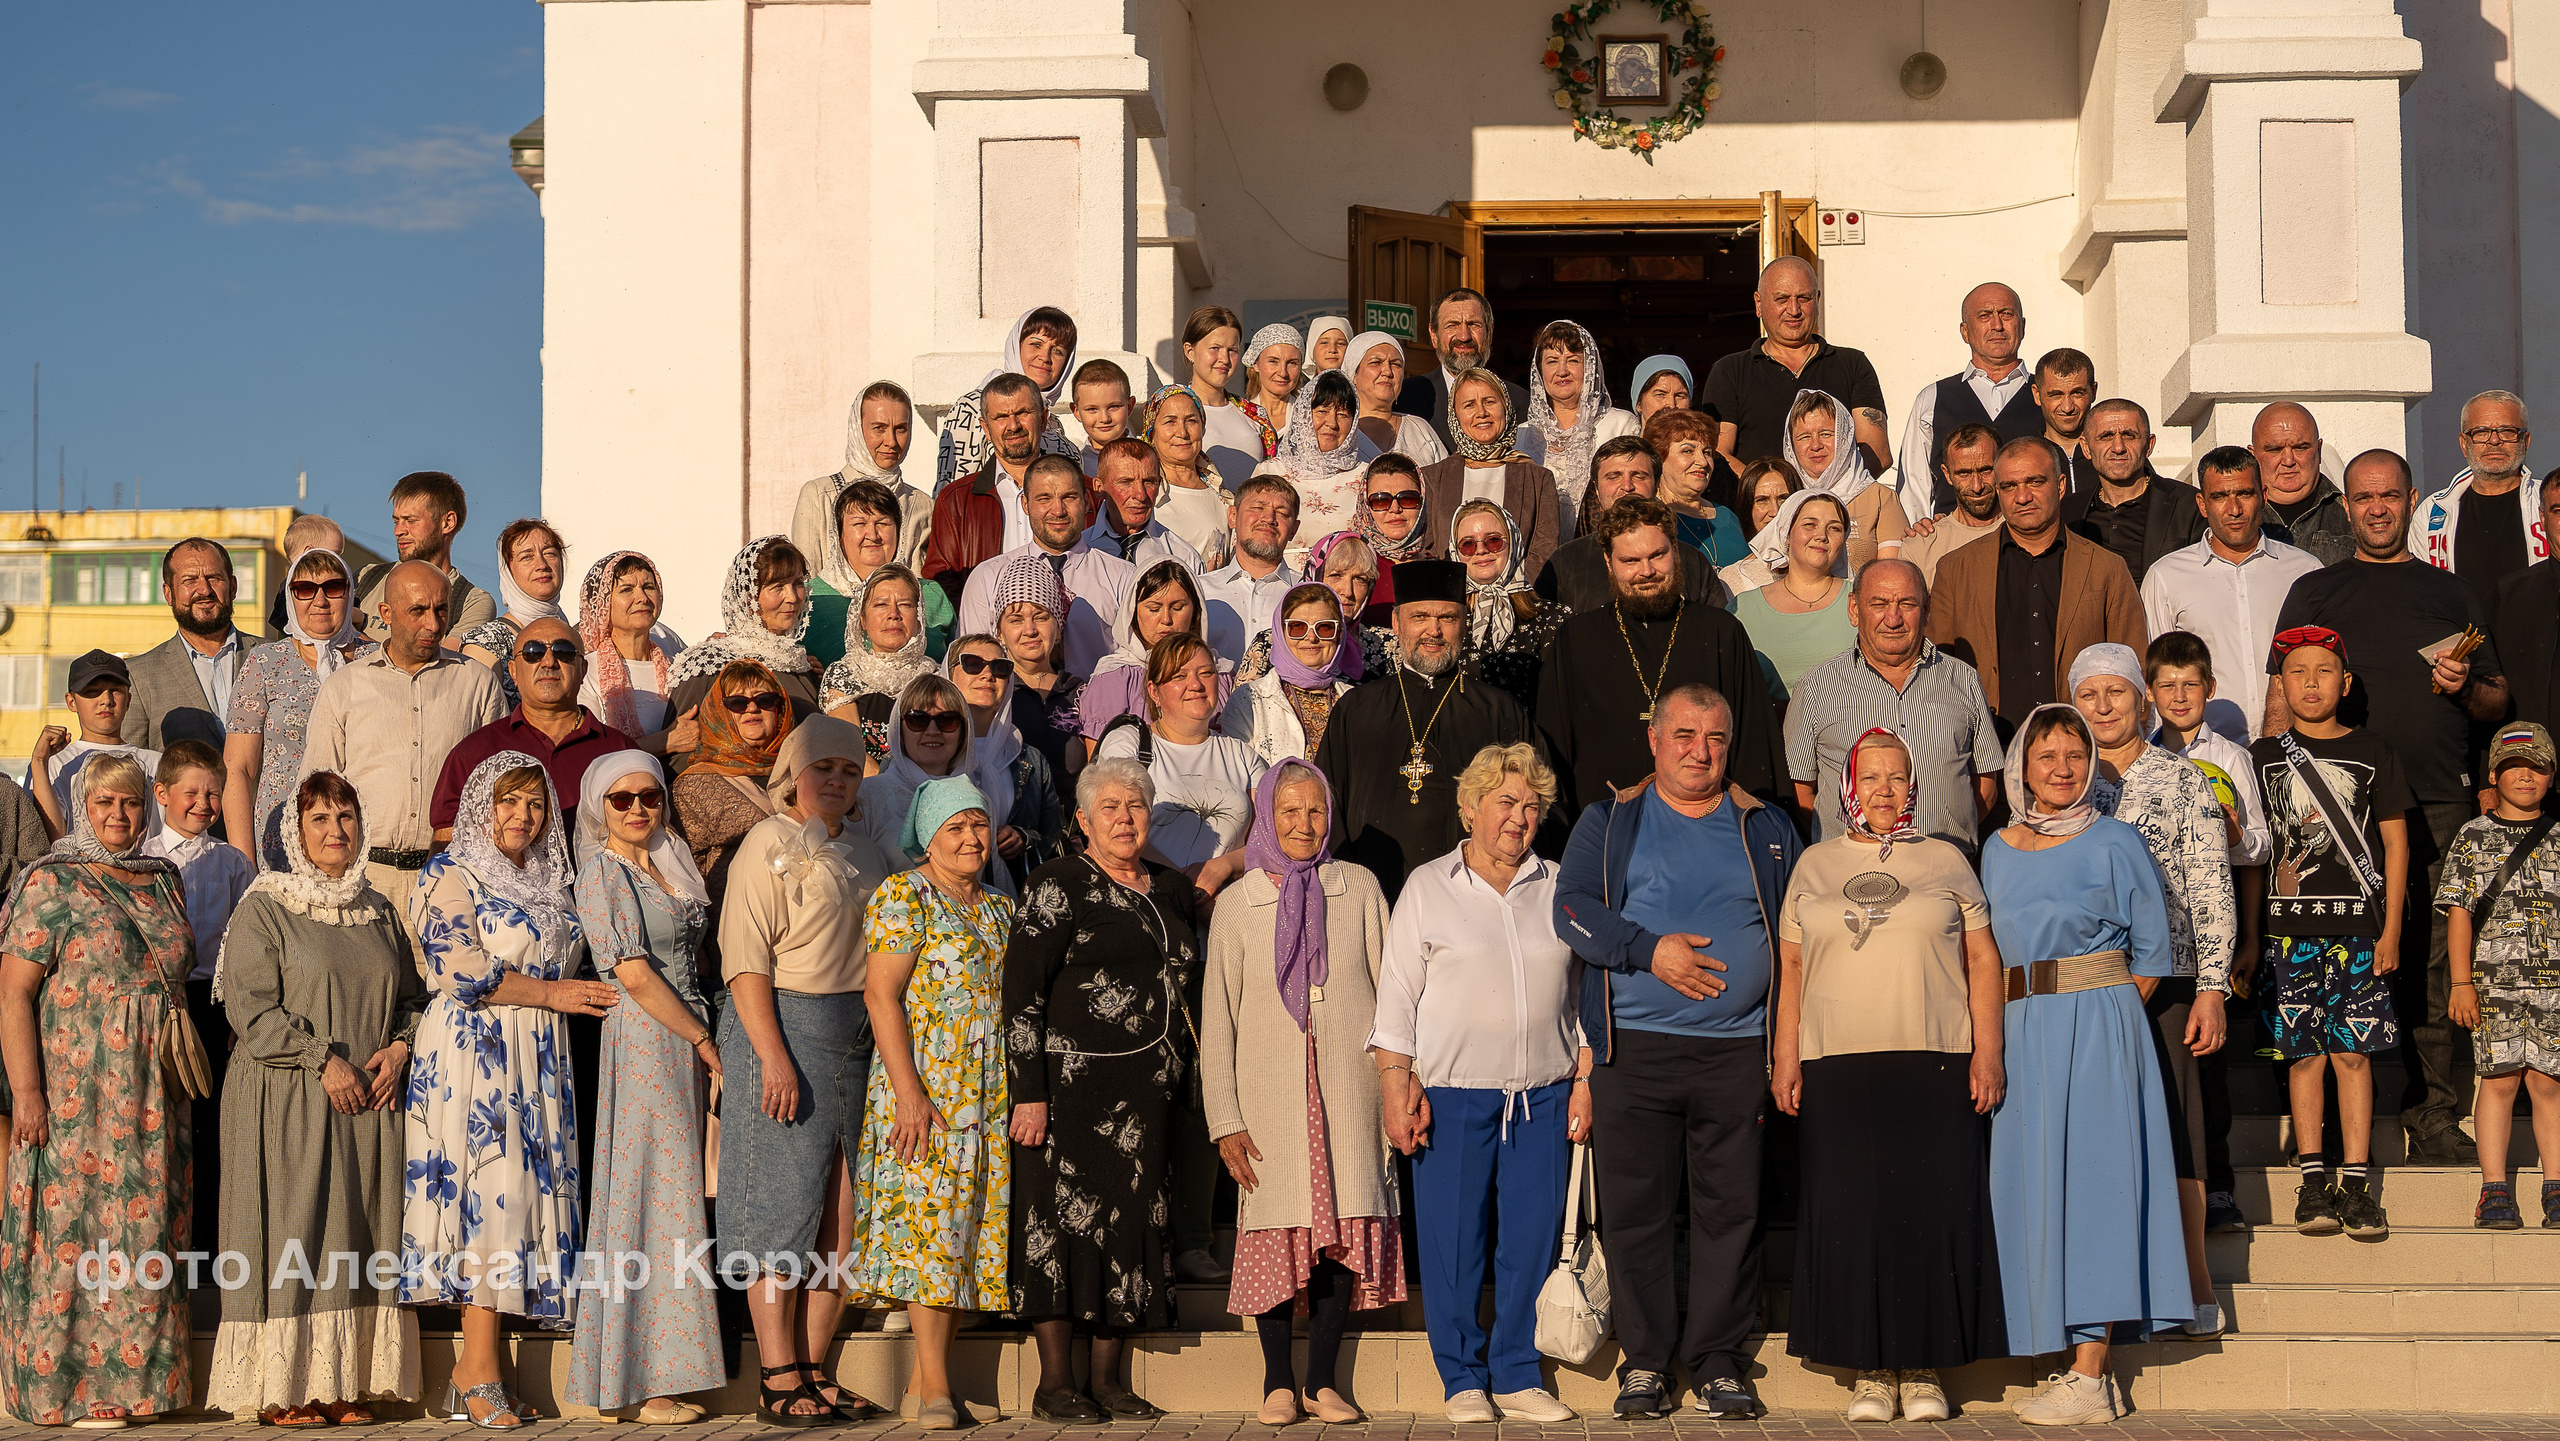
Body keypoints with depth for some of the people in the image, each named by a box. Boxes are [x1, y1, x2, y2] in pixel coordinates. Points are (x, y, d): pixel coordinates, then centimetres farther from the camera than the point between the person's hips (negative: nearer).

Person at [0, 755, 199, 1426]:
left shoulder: (163, 880, 13)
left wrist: (179, 1084, 15)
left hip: (151, 1098, 6)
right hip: (74, 1091, -6)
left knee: (145, 1229, 8)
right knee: (74, 1227, -3)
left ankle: (132, 1380, 16)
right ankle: (70, 1390, 5)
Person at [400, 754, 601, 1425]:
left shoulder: (549, 884, 21)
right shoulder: (451, 874, -1)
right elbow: (462, 969, -12)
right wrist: (551, 993, -10)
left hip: (536, 1060, 7)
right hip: (474, 1051, -7)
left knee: (526, 1190, 0)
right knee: (492, 1189, -13)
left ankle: (473, 1374, 1)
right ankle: (479, 1370, -11)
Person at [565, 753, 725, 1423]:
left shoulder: (671, 864, 17)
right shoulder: (603, 874, -6)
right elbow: (635, 974, -13)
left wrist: (704, 1038, 6)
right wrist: (705, 1042, -10)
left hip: (688, 1040, 8)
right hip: (643, 1043, -7)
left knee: (672, 1195, 7)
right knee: (657, 1200, -7)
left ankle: (656, 1377, 11)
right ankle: (649, 1384, -3)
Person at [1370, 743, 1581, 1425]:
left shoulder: (1559, 889, 12)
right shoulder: (1428, 888, 5)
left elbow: (1583, 993, 14)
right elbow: (1396, 995, 2)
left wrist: (1584, 1081, 7)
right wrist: (1397, 1085, -6)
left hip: (1543, 1096, 2)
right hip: (1452, 1095, -2)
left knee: (1532, 1238, 2)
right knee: (1453, 1240, -2)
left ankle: (1518, 1376, 13)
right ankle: (1464, 1380, 10)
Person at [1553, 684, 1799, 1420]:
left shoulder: (1767, 827, 15)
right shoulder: (1610, 820, 9)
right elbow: (1572, 909, -1)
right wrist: (1650, 951, -13)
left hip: (1737, 1050, 1)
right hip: (1635, 1048, -1)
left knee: (1731, 1209, 1)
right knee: (1636, 1209, 0)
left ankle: (1719, 1361, 10)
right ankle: (1645, 1360, 9)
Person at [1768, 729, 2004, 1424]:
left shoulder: (1946, 862, 10)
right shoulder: (1814, 866, 13)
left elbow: (1983, 959, 9)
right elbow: (1790, 967, 13)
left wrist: (1988, 1051, 0)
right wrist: (1785, 1058, 5)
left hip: (1937, 1066, -1)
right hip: (1838, 1068, 1)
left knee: (1934, 1211, -3)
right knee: (1851, 1212, -2)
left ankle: (1924, 1368, 6)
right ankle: (1869, 1370, 6)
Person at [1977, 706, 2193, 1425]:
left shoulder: (2114, 842, -1)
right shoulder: (1997, 849, 13)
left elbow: (2152, 949, 2)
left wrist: (2101, 1016, -2)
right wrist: (1996, 1038, 8)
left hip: (2097, 1028, -5)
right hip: (2021, 1034, 5)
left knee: (2089, 1178, -9)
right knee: (2030, 1187, 3)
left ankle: (2090, 1379, -9)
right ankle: (2072, 1362, 9)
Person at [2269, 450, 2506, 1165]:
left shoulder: (2452, 593, 20)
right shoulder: (2315, 591, 16)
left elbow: (2498, 701, 21)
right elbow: (2283, 700, 10)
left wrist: (2467, 688, -2)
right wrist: (2282, 791, -2)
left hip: (2439, 803, 1)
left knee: (2432, 964, -3)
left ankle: (2434, 1113, 2)